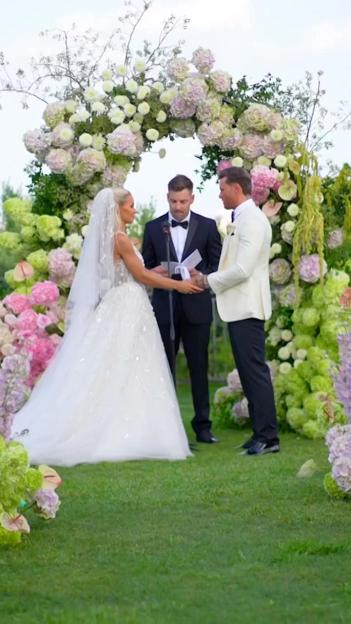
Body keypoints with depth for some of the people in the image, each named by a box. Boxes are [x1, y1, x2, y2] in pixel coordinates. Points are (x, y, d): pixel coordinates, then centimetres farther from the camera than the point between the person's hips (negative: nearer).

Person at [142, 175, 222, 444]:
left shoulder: (207, 226, 4)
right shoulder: (153, 228, 7)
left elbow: (218, 265, 4)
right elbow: (144, 268, 10)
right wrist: (155, 272, -13)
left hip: (196, 307, -1)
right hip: (164, 307, 1)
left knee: (199, 368, 4)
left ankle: (203, 425, 9)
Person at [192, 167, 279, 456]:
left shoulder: (251, 220, -14)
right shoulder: (243, 218, 17)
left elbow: (242, 269, -21)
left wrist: (209, 281, -10)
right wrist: (210, 279, 10)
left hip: (247, 308, -10)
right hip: (240, 308, 10)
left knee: (255, 370, -9)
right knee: (249, 372, 11)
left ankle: (268, 437, -7)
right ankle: (261, 433, 16)